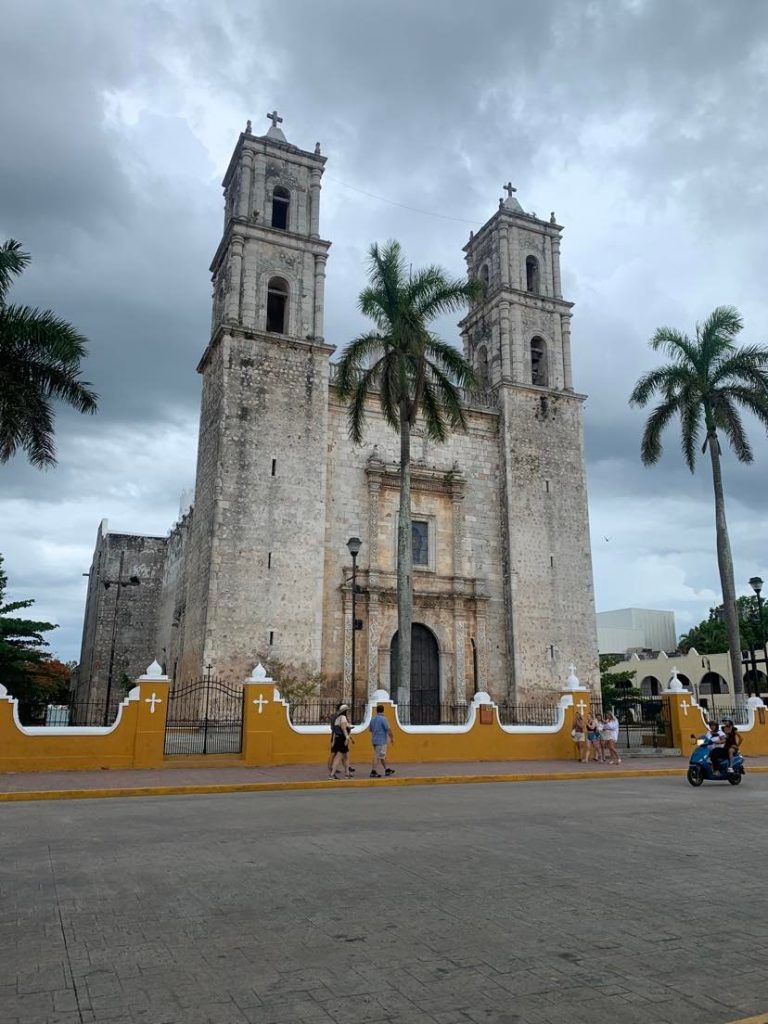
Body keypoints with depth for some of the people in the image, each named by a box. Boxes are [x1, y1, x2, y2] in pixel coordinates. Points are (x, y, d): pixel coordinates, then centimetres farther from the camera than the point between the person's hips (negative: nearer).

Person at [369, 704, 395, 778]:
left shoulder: (373, 719, 7)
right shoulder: (383, 719, -16)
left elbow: (370, 729, 18)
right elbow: (388, 730, -16)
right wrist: (392, 738, -4)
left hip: (375, 740, 8)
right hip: (381, 741, -8)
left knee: (382, 756, 18)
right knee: (378, 757, -4)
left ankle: (386, 770, 28)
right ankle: (373, 772, -4)